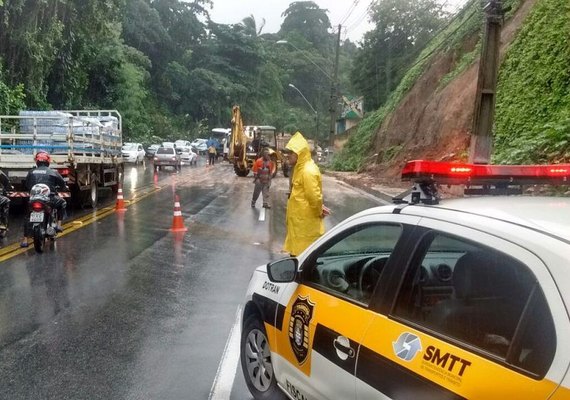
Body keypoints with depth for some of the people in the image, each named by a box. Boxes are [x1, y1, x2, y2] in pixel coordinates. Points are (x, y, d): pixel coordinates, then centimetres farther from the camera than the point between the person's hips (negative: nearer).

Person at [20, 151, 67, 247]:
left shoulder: (31, 172, 10)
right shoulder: (53, 172, 1)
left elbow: (27, 186, 19)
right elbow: (63, 184, 8)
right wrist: (57, 187, 31)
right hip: (49, 199, -3)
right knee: (62, 203, 26)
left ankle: (25, 239, 13)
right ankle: (58, 225, 13)